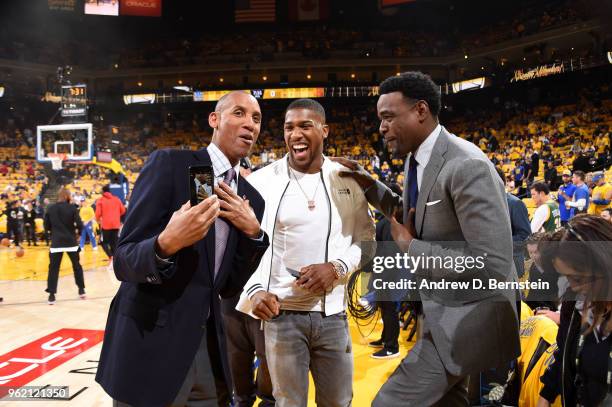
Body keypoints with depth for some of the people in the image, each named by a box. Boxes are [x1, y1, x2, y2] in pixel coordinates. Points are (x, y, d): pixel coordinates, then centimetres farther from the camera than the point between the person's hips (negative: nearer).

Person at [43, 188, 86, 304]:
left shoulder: (50, 209, 1)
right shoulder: (72, 208, -6)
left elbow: (46, 227, 5)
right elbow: (79, 224, -11)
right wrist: (78, 230, 10)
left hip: (56, 242, 1)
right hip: (71, 242, -1)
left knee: (53, 268, 4)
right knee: (77, 265, 15)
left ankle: (51, 295, -1)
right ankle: (81, 290, 21)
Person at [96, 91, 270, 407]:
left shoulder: (251, 199, 7)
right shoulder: (169, 164, -11)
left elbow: (228, 287, 7)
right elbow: (123, 262, -14)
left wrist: (253, 234, -8)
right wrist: (167, 244, -34)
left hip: (208, 344, 6)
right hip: (149, 341, -5)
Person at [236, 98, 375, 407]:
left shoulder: (347, 180, 4)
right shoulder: (261, 181, -3)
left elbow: (366, 239, 8)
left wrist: (336, 268, -10)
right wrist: (255, 291, -16)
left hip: (333, 313, 3)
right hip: (281, 313, -2)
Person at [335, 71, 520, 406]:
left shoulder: (467, 167, -26)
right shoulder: (415, 159, 3)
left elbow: (494, 265, -30)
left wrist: (410, 246, -21)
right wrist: (369, 185, 5)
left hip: (469, 315, -9)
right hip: (442, 307, 9)